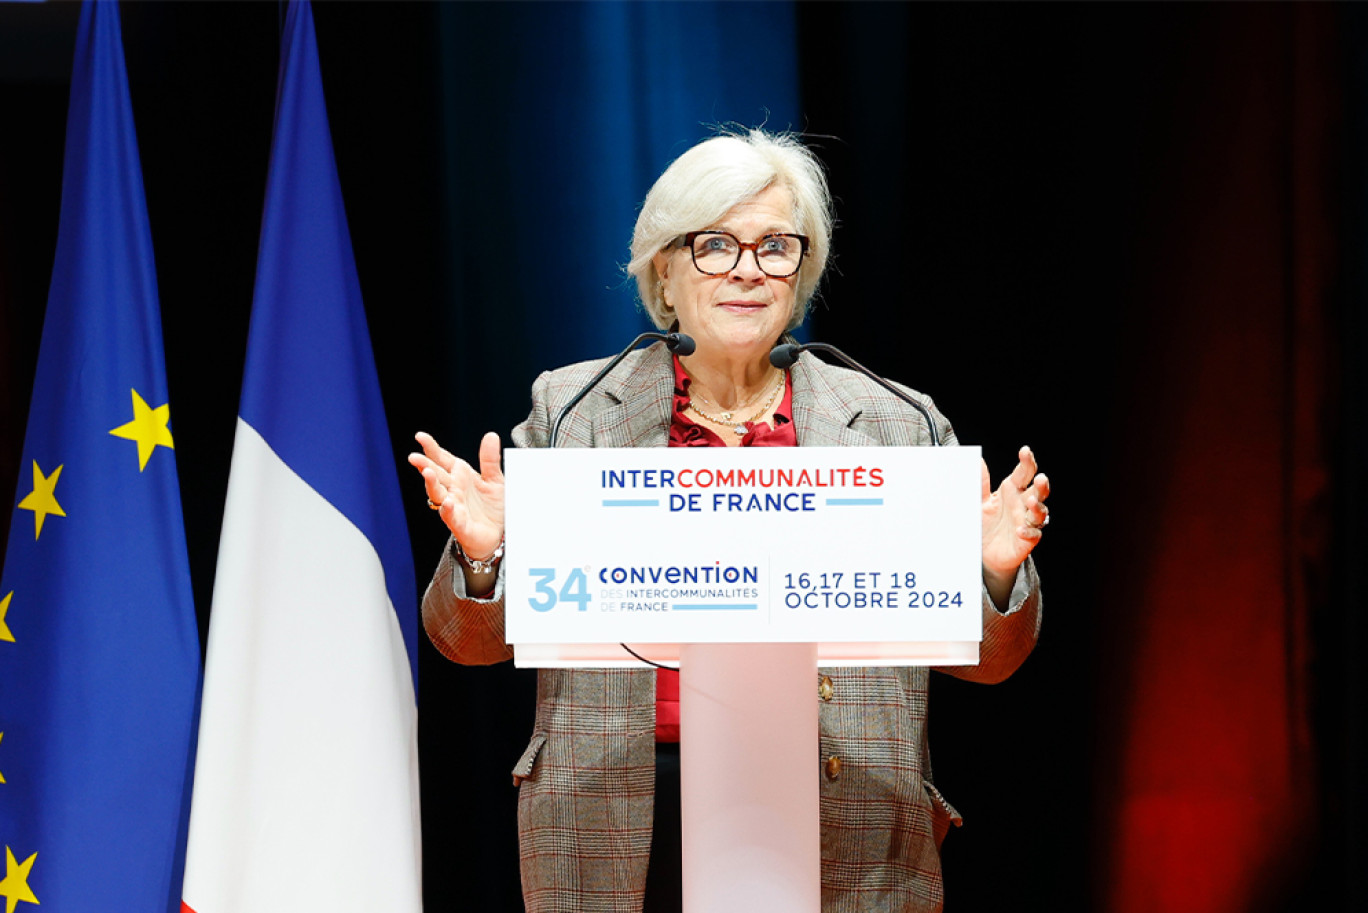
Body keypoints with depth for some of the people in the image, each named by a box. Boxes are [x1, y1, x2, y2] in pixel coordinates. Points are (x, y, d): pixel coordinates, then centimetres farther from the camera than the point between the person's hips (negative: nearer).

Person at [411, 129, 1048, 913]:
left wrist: (997, 574, -10)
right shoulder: (572, 411, 8)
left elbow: (982, 659, 10)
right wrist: (482, 557, -12)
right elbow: (475, 642, 8)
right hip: (626, 838, 0)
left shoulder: (895, 427, 9)